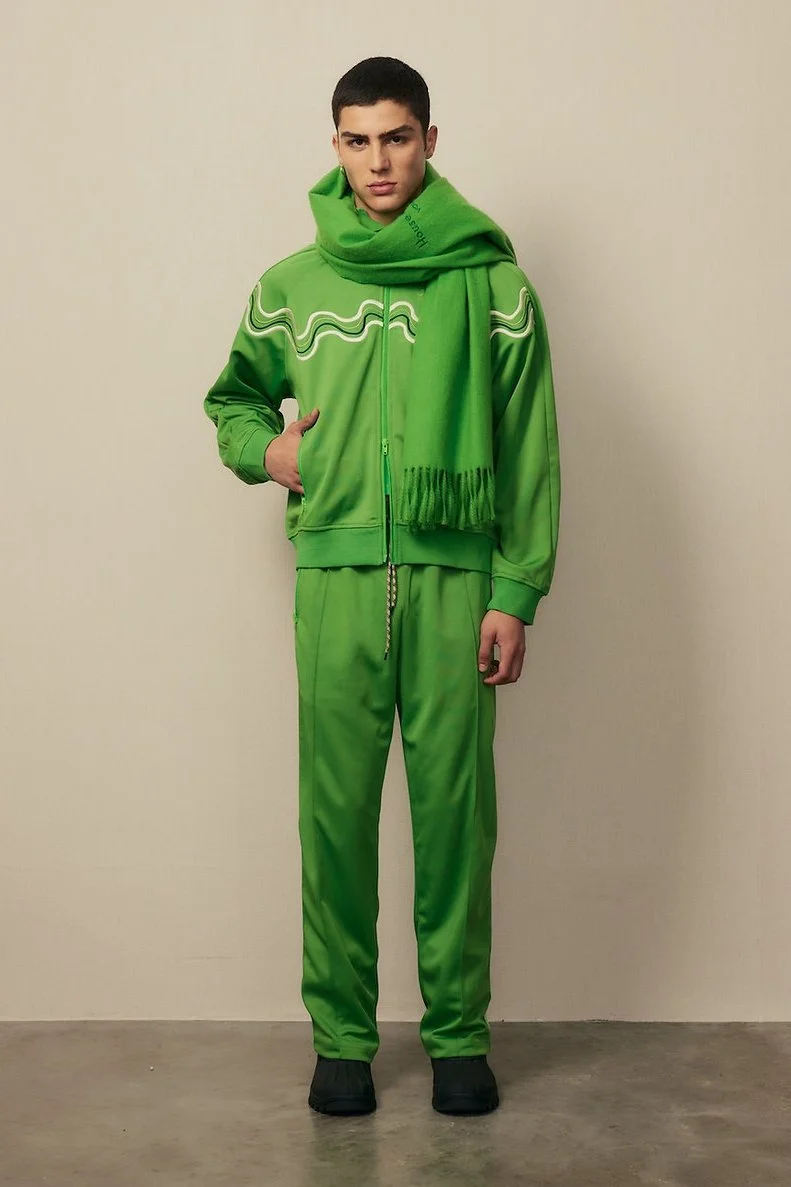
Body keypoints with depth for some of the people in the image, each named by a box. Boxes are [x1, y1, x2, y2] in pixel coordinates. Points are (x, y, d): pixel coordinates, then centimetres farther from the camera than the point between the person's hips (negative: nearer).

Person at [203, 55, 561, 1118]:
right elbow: (233, 398, 26)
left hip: (456, 576, -1)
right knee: (336, 810, 4)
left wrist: (516, 595, -5)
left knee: (454, 810, 3)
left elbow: (529, 453, 2)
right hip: (336, 575, 2)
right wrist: (264, 447, 3)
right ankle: (341, 1034, 17)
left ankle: (459, 1032, 17)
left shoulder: (491, 283, 4)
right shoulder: (292, 286, 11)